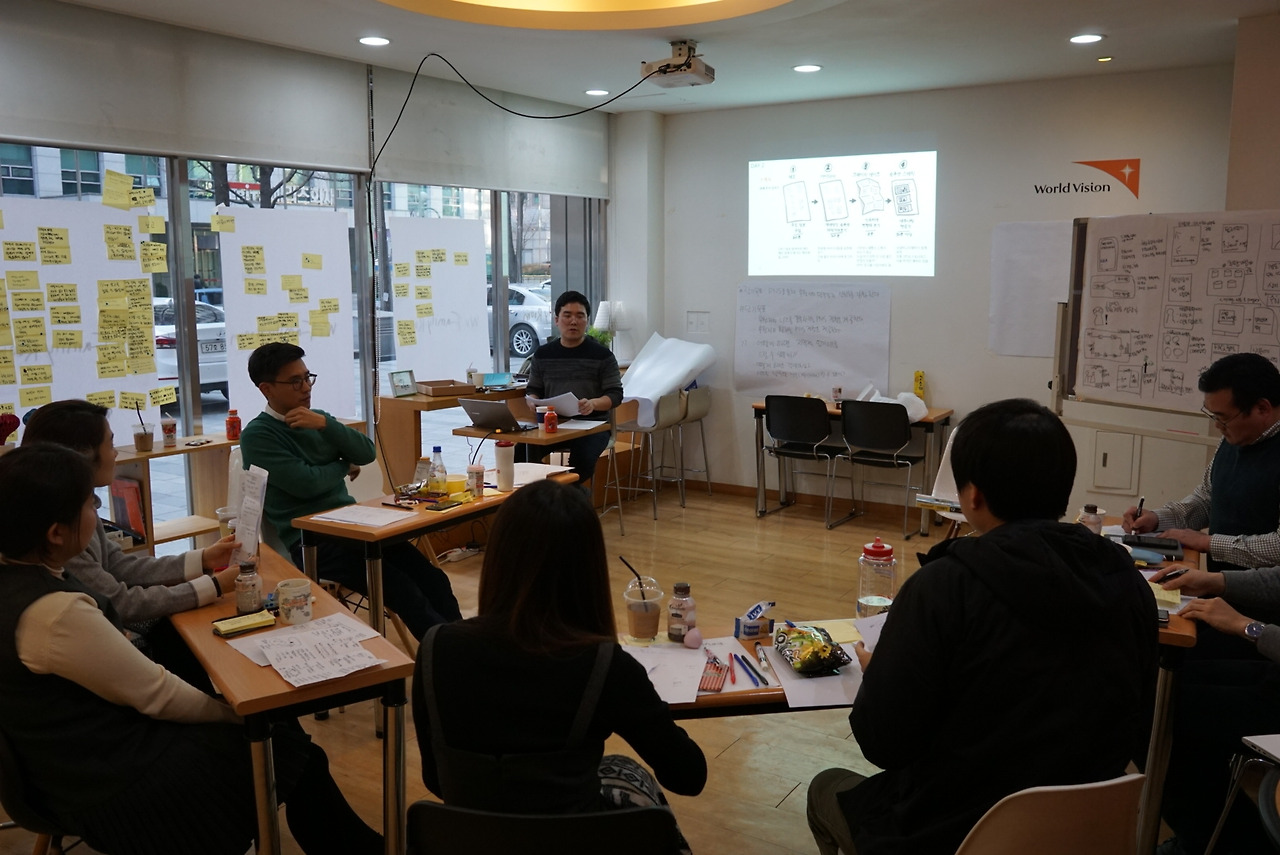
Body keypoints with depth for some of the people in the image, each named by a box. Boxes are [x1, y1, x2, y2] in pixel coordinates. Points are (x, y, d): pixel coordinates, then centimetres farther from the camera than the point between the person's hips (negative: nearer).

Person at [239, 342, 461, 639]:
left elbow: (367, 453, 4)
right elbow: (307, 483, -15)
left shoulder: (318, 418, 16)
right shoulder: (256, 436, -4)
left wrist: (324, 424, -9)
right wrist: (344, 466, 4)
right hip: (309, 541, -6)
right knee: (403, 590, -25)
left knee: (434, 580, -14)